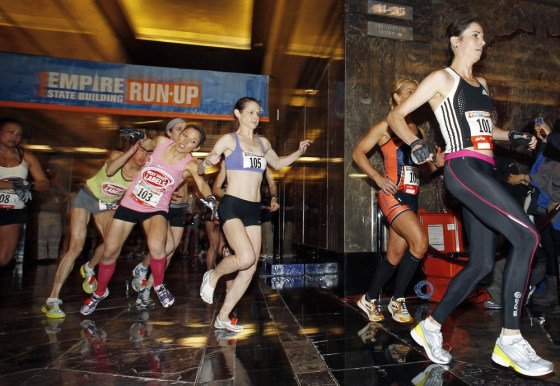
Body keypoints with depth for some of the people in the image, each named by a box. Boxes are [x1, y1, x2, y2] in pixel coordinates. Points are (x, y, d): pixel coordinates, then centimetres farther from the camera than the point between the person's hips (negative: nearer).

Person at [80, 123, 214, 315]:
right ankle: (100, 292, 36)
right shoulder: (161, 142, -7)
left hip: (156, 209, -3)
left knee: (156, 246, -32)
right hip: (129, 203, 3)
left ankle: (159, 285, -1)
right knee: (110, 252, 7)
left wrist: (209, 198, -52)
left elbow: (202, 183, -33)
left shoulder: (189, 164, -16)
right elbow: (149, 143, 16)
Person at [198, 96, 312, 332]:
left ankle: (223, 318, 16)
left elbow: (278, 164, 32)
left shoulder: (263, 142, 15)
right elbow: (201, 170, -3)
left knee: (250, 270, 1)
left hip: (254, 210, 6)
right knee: (246, 258, -25)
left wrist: (299, 152, 17)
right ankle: (212, 276, 7)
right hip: (232, 206, -6)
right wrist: (208, 161, -26)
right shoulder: (229, 139, -1)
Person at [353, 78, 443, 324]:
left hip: (411, 198, 7)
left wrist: (436, 163, 2)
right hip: (393, 195, -7)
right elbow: (358, 153, -3)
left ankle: (369, 300, 24)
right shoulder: (386, 126, 0)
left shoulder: (419, 132, 19)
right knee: (420, 242, -22)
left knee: (395, 256, 8)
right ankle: (397, 300, -4)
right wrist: (378, 178, -13)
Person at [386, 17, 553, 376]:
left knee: (482, 263, 4)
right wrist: (416, 144, -17)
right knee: (527, 236, -20)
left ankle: (430, 327, 16)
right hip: (463, 168, -8)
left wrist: (512, 136, 19)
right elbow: (396, 116, -1)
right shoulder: (442, 78, 3)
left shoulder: (482, 83, 25)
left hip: (484, 172, 8)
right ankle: (510, 339, -11)